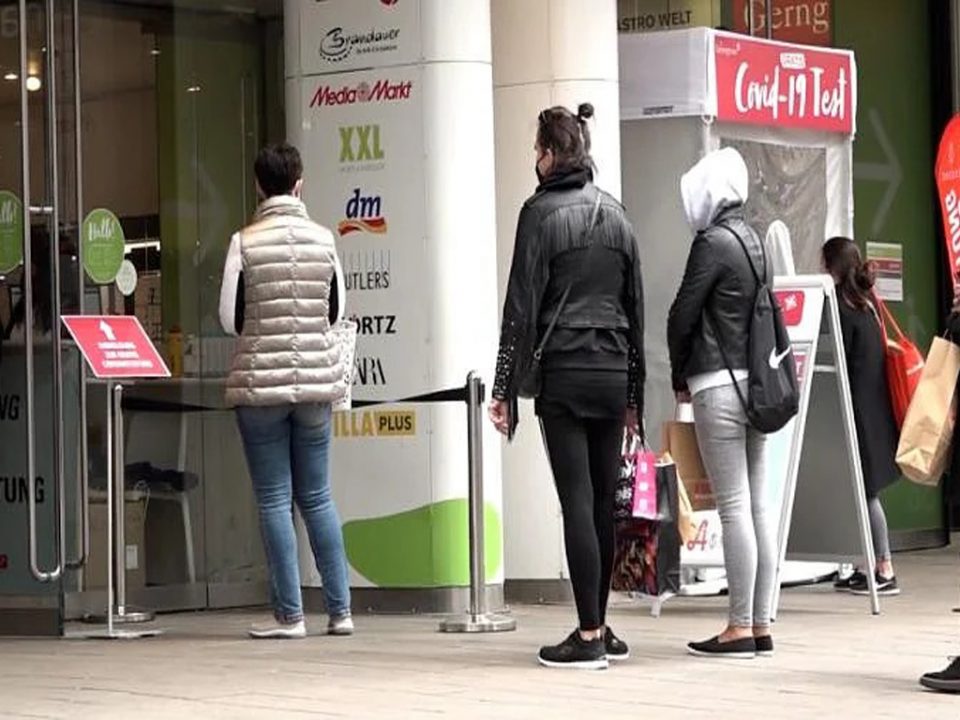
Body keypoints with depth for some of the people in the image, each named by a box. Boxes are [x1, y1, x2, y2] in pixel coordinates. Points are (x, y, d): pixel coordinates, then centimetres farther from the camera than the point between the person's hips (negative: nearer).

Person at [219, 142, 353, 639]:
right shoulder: (323, 239, -1)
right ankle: (340, 610, 12)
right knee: (317, 496, 12)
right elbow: (336, 312, 8)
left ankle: (289, 614, 2)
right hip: (316, 378, 3)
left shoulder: (245, 243, -9)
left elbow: (230, 319, -5)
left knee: (274, 500, 3)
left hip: (260, 383, -3)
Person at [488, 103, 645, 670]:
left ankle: (590, 636, -7)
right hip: (613, 375, 5)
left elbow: (522, 306, -8)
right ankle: (599, 629, 16)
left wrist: (506, 389, -5)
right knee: (603, 503, 10)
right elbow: (637, 305, 14)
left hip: (563, 374, -5)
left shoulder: (541, 213, -5)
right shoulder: (616, 215, 11)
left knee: (578, 503, -6)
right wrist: (634, 391, 19)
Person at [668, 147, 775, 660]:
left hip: (718, 385, -8)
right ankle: (761, 625, 11)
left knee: (734, 506, -6)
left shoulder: (713, 242, -11)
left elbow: (683, 315, -10)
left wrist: (680, 377, 5)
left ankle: (740, 628, -4)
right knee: (758, 504, 8)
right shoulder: (752, 239, 13)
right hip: (754, 381, 8)